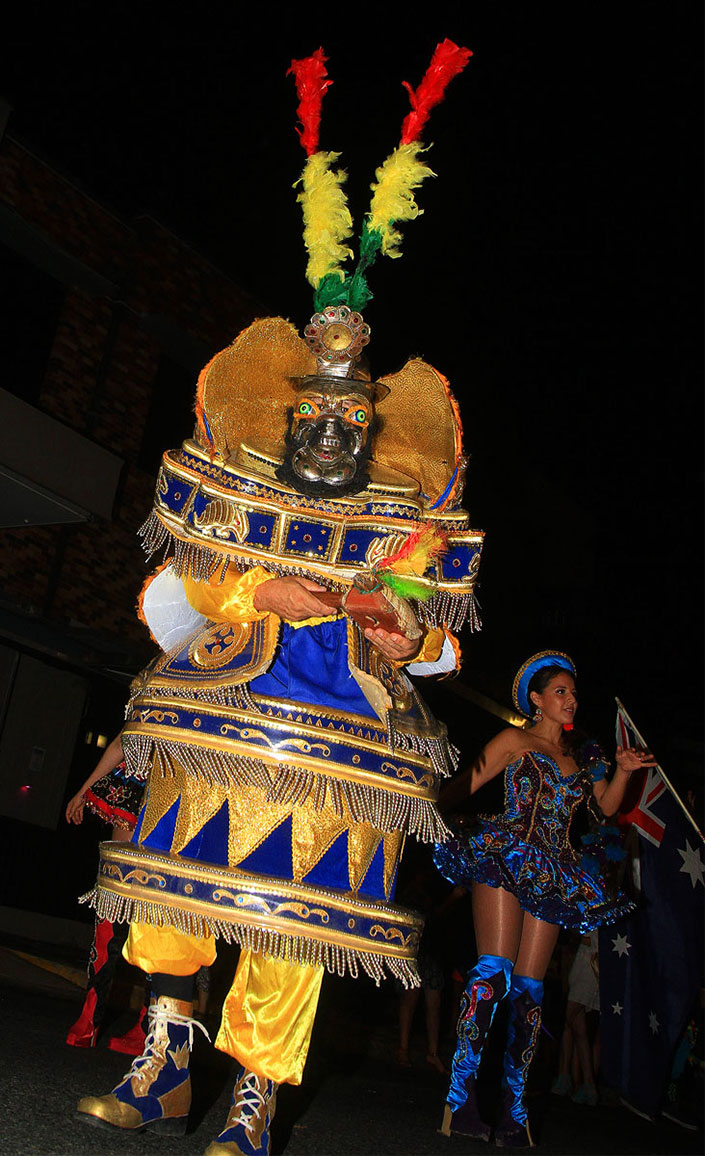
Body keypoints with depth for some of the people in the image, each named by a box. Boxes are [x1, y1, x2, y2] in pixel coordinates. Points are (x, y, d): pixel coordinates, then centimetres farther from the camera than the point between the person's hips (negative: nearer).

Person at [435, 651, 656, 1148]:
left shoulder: (583, 755, 20)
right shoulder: (516, 741, 5)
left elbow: (606, 806, 24)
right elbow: (466, 784, 1)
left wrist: (622, 772, 7)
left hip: (552, 875, 5)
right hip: (508, 858, -5)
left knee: (529, 987, 2)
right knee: (495, 970, -17)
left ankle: (514, 1106, 6)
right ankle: (460, 1093, -12)